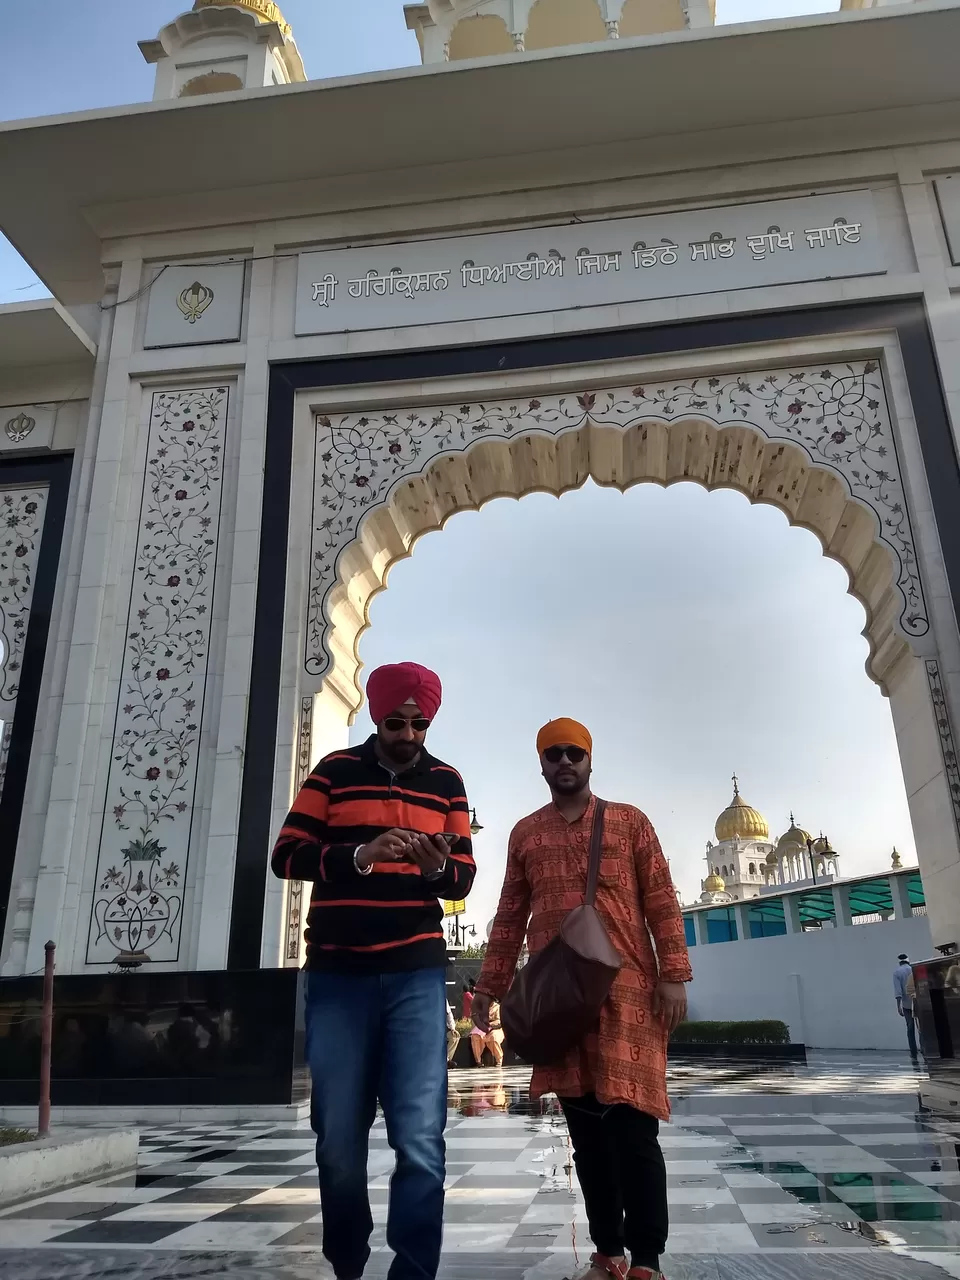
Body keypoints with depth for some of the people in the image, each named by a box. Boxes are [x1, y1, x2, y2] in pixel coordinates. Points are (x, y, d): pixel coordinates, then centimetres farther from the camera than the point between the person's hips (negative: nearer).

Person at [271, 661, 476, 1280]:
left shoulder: (446, 781, 8)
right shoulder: (335, 772, 3)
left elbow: (465, 876, 9)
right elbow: (287, 856, -3)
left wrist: (439, 869, -15)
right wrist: (359, 855, -19)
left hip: (416, 973, 0)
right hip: (338, 974, 0)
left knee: (420, 1139, -7)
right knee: (338, 1138, 9)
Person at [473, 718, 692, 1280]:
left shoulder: (630, 821, 7)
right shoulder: (525, 833, 13)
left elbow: (662, 902, 3)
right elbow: (510, 917, 15)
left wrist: (674, 975, -7)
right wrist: (490, 987, 11)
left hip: (626, 990, -2)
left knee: (632, 1124, -4)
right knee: (585, 1130, 8)